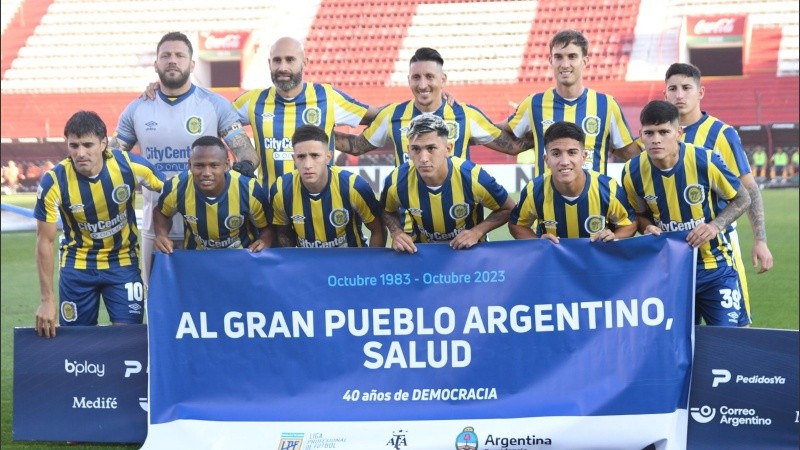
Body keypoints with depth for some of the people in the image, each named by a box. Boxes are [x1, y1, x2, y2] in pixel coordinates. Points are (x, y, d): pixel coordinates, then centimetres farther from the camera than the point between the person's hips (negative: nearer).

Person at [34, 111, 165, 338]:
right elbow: (45, 241, -13)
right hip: (77, 266, 0)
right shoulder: (54, 182, -21)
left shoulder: (130, 166, -21)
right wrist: (47, 299, -14)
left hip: (124, 261, 0)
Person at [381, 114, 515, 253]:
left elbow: (508, 209, -3)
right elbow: (387, 211, 7)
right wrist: (396, 233, -12)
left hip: (469, 251, 0)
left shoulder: (472, 177, -22)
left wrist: (477, 232, -17)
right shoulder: (397, 181, -18)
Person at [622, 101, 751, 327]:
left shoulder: (705, 161, -18)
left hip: (715, 267, -2)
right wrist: (648, 228, -15)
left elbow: (742, 199, -3)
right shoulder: (633, 172, -11)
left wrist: (716, 226, -20)